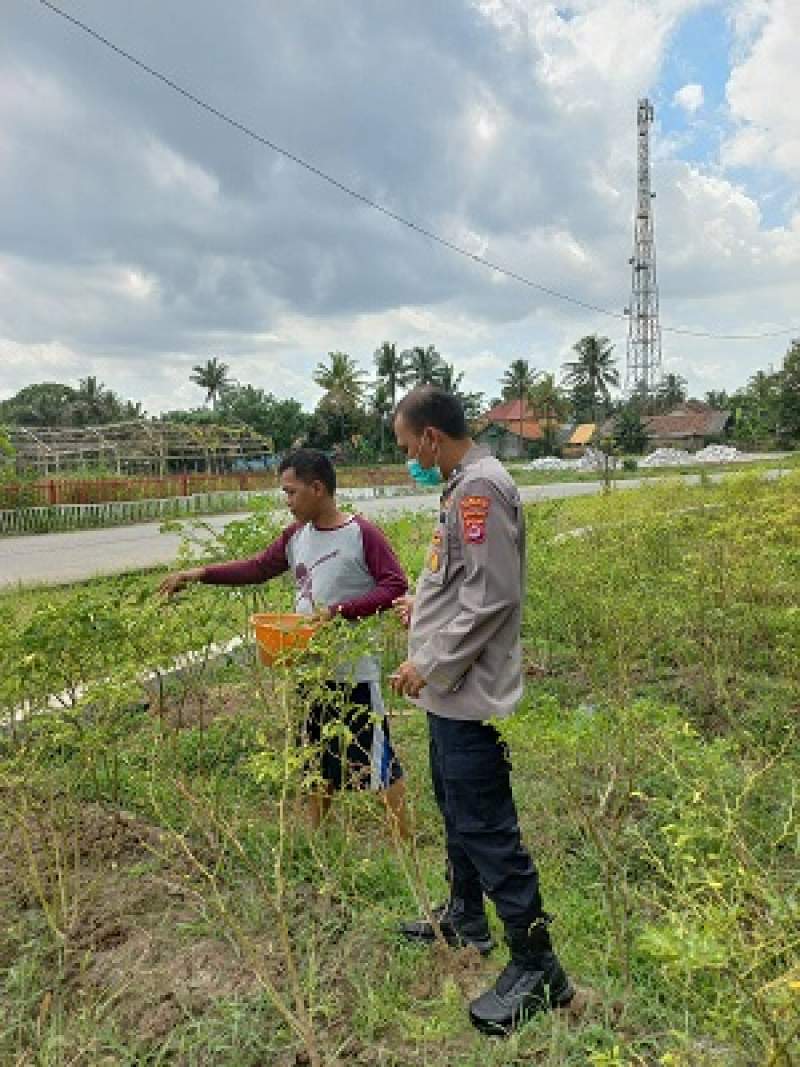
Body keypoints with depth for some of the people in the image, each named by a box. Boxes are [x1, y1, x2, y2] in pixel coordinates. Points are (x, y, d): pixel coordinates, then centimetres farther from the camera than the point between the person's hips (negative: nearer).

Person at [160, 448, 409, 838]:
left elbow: (395, 585, -18)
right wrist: (201, 573, 3)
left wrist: (340, 610, -24)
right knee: (317, 761, 21)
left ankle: (403, 842, 20)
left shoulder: (361, 534, -15)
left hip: (354, 671, -7)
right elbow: (258, 568, 12)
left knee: (377, 760, 4)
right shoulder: (296, 535, 5)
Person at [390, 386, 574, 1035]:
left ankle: (538, 968, 16)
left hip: (469, 693, -10)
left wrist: (430, 664, -19)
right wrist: (424, 599, 14)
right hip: (452, 690, 11)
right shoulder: (462, 485, 12)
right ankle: (465, 919, 42)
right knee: (457, 811, 23)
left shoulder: (481, 485, -19)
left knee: (488, 829, 0)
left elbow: (492, 597, -24)